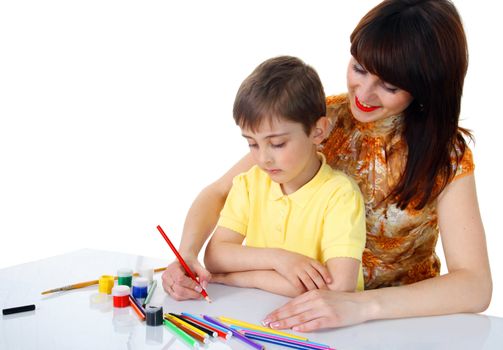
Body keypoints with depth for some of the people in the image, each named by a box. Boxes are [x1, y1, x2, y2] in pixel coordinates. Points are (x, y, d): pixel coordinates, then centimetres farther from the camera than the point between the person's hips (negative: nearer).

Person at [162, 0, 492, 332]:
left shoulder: (446, 156, -12)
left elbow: (475, 286, -21)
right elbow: (219, 193, -2)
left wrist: (361, 305, -35)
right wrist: (187, 253, -22)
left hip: (402, 318, 1)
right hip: (307, 308, 0)